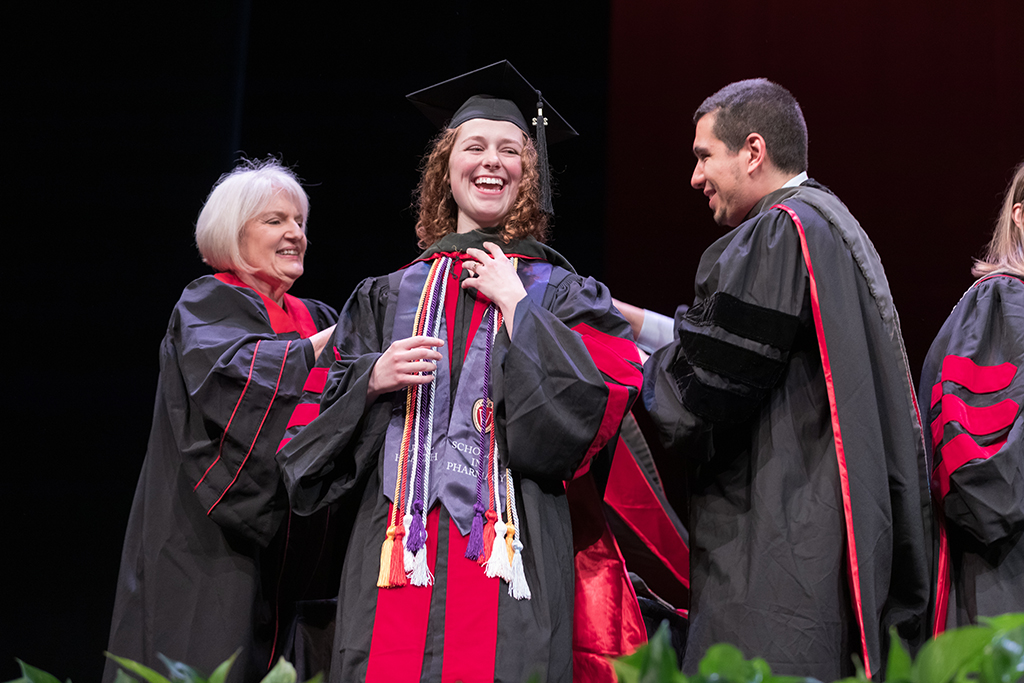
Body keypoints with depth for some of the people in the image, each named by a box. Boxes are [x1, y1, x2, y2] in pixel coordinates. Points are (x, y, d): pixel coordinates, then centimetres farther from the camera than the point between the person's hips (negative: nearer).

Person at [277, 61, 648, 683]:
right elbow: (319, 418, 15)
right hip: (400, 543, 2)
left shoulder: (558, 293, 11)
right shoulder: (390, 296, 18)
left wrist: (514, 302, -3)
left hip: (511, 551, -2)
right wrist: (374, 380, -5)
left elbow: (592, 404, -6)